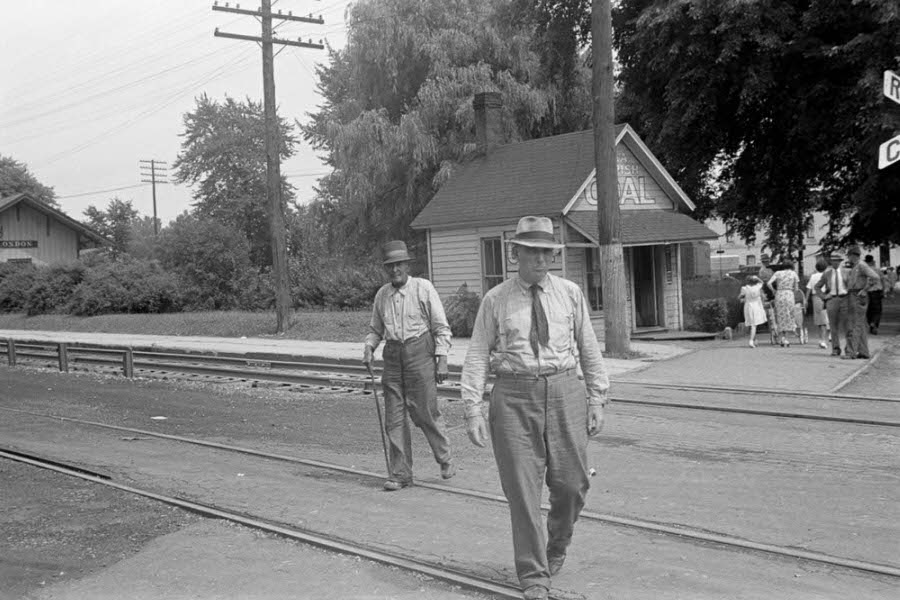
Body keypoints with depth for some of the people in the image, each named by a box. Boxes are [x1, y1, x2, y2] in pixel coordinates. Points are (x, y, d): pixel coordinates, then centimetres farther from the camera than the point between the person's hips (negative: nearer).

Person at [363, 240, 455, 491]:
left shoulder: (423, 288, -2)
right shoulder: (382, 294, 10)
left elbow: (441, 326, -2)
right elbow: (375, 329, 21)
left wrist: (442, 359, -8)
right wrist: (369, 348, 1)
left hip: (420, 351, -4)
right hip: (393, 355, 4)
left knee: (426, 411, -2)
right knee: (394, 416, 2)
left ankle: (445, 460, 21)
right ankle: (400, 473, 11)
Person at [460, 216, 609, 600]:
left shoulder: (570, 294, 7)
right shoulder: (496, 300, 2)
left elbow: (589, 349, 10)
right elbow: (477, 355, 0)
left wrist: (597, 399, 5)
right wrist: (473, 410, -8)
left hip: (565, 393, 2)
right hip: (514, 395, -1)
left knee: (571, 483, 5)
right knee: (522, 489, 1)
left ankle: (557, 546, 36)